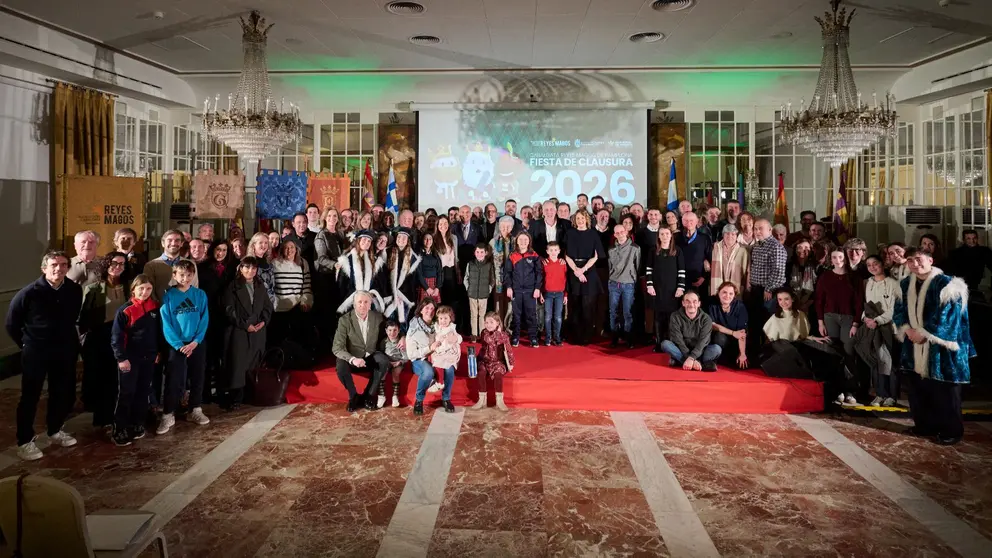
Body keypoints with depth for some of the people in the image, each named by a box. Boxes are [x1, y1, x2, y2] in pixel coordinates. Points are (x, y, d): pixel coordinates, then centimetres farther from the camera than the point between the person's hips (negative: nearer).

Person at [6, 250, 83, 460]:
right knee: (30, 397, 5)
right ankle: (25, 442, 17)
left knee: (63, 394, 14)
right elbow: (11, 324, -3)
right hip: (35, 352, -4)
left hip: (64, 351, 4)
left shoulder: (75, 290, -7)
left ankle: (55, 431, 35)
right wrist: (26, 344, 2)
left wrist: (72, 341, 10)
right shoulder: (29, 293, -16)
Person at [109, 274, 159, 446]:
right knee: (126, 393, 0)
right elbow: (116, 337, -12)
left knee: (143, 392, 12)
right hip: (130, 358, -5)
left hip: (148, 358, 5)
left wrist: (158, 351, 11)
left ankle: (137, 425, 24)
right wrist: (121, 358, -16)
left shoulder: (155, 308, 4)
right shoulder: (125, 310, -12)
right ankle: (119, 430, 7)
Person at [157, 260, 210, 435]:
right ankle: (168, 416, 8)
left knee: (197, 378, 11)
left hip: (197, 345, 2)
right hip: (176, 346, -2)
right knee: (173, 381, -1)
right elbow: (166, 323, -7)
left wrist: (195, 342, -13)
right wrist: (179, 345, -15)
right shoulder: (168, 296, -4)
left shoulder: (200, 295, 1)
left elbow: (204, 320, -2)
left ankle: (196, 410, 25)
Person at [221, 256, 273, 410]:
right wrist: (245, 325, -13)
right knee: (236, 365, -6)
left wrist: (264, 321, -5)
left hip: (258, 332, 5)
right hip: (238, 331, -5)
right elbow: (229, 310, -9)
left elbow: (268, 307, 14)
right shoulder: (233, 286, -1)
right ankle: (232, 398, 0)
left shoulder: (260, 287, 15)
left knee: (253, 366, 4)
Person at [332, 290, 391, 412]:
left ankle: (368, 396, -14)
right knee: (340, 366, -34)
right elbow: (337, 348, -19)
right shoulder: (345, 320, -14)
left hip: (371, 358, 2)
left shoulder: (378, 317, -4)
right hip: (353, 359, -2)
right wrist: (352, 359, -37)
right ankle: (354, 396, -7)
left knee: (384, 361, -30)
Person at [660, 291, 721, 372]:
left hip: (699, 352, 0)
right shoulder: (675, 316, -9)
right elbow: (677, 340, -17)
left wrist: (691, 358, -33)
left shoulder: (706, 319, -8)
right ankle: (701, 364, -32)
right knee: (665, 344, -28)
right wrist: (692, 360, -26)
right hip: (682, 352, 0)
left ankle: (680, 361, -29)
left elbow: (703, 341, -18)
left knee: (716, 348, -27)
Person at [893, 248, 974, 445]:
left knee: (944, 392, 1)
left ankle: (950, 430, 15)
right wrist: (907, 329, -9)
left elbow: (949, 316, -17)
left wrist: (923, 333, -17)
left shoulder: (947, 284, -12)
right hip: (915, 346, 6)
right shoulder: (905, 285, 8)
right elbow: (898, 311, 10)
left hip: (940, 347, -6)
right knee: (918, 389, 13)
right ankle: (924, 425, 28)